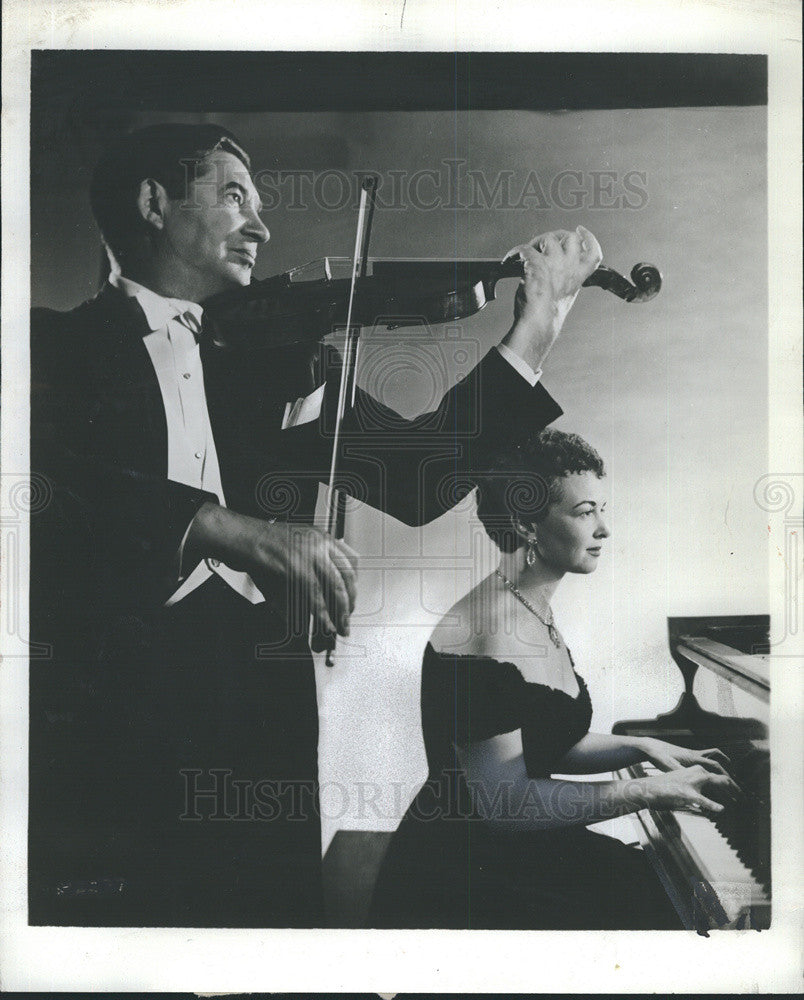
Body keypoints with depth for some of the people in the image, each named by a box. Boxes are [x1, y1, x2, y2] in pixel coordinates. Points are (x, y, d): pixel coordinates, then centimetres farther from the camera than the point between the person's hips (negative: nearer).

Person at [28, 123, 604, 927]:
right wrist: (237, 528, -27)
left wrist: (539, 319, 7)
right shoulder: (61, 345, 7)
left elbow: (416, 481, 10)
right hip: (102, 700, -3)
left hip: (257, 708, 3)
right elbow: (53, 484, -14)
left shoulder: (271, 360, 18)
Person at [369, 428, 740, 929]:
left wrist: (641, 748, 5)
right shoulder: (486, 633, -22)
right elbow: (503, 801, -24)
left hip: (525, 851, 9)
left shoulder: (535, 613, 11)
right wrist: (651, 791, -21)